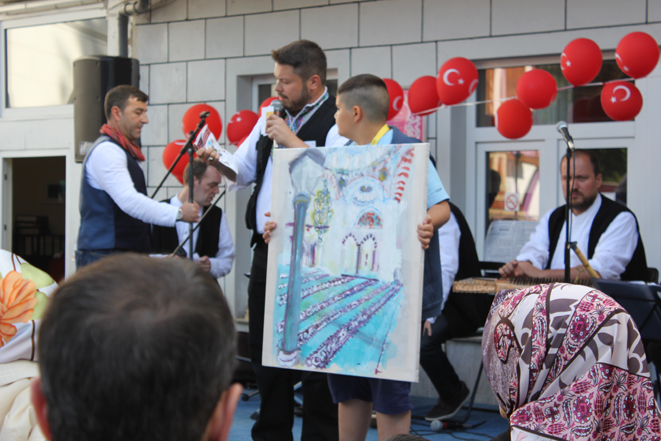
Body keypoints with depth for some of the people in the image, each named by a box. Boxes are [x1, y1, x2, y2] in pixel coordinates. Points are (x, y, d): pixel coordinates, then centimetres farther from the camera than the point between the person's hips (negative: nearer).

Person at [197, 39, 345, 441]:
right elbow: (243, 173, 23)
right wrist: (216, 162, 2)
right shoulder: (272, 116, 14)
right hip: (267, 251, 8)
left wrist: (290, 140, -19)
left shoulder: (336, 123, -10)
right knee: (265, 350, 15)